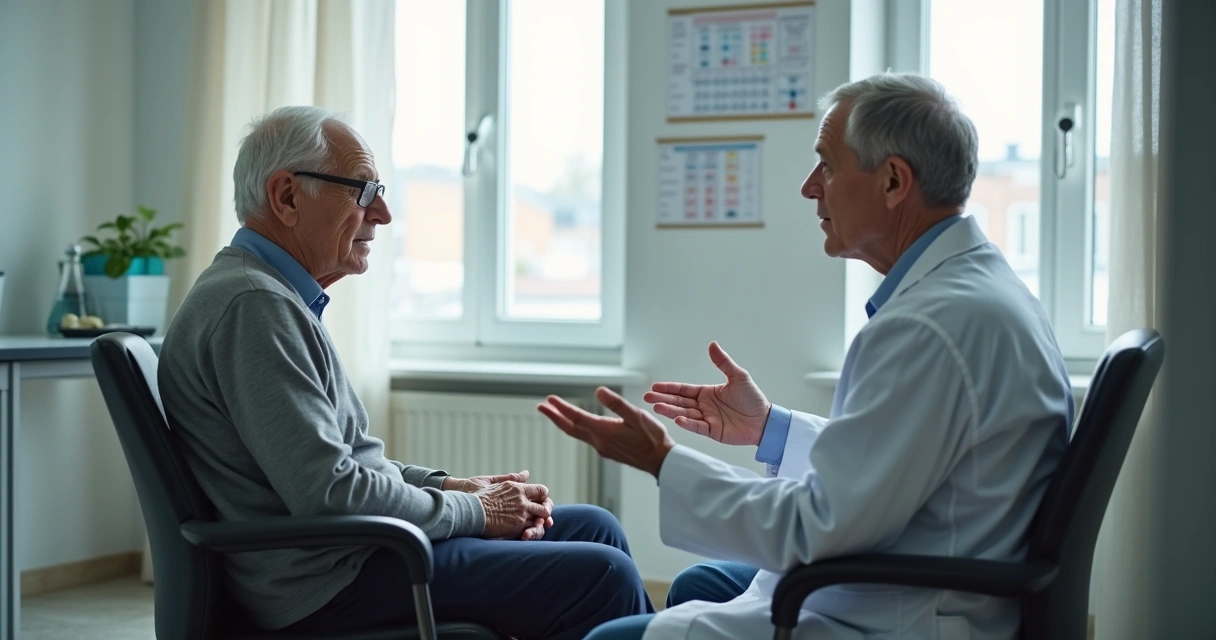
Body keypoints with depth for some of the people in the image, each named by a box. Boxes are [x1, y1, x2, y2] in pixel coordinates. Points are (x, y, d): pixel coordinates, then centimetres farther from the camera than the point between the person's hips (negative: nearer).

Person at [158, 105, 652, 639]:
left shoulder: (273, 295, 15)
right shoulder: (253, 305, -19)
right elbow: (328, 490, -23)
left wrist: (449, 486, 6)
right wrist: (472, 511, -11)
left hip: (341, 549, 10)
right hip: (326, 580, -10)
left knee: (594, 528, 12)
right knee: (600, 576, -16)